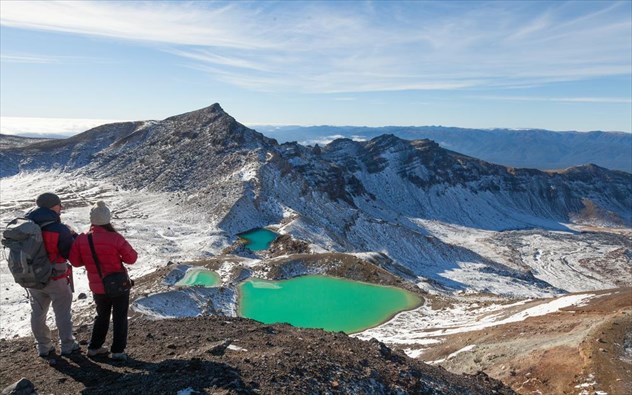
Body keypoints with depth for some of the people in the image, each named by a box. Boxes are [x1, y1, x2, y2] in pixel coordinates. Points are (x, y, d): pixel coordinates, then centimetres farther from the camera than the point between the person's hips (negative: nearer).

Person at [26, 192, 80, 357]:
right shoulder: (60, 229, -22)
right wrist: (73, 236, -4)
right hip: (56, 279, -5)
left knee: (38, 313, 18)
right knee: (63, 313, 11)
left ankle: (43, 347, 28)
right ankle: (67, 346, 20)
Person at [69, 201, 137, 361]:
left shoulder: (81, 239, -10)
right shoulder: (116, 238, -21)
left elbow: (75, 261, 1)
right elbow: (131, 258, -13)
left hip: (97, 287, 4)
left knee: (102, 316, 24)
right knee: (120, 318, 10)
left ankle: (94, 347, 30)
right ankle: (118, 351, 12)